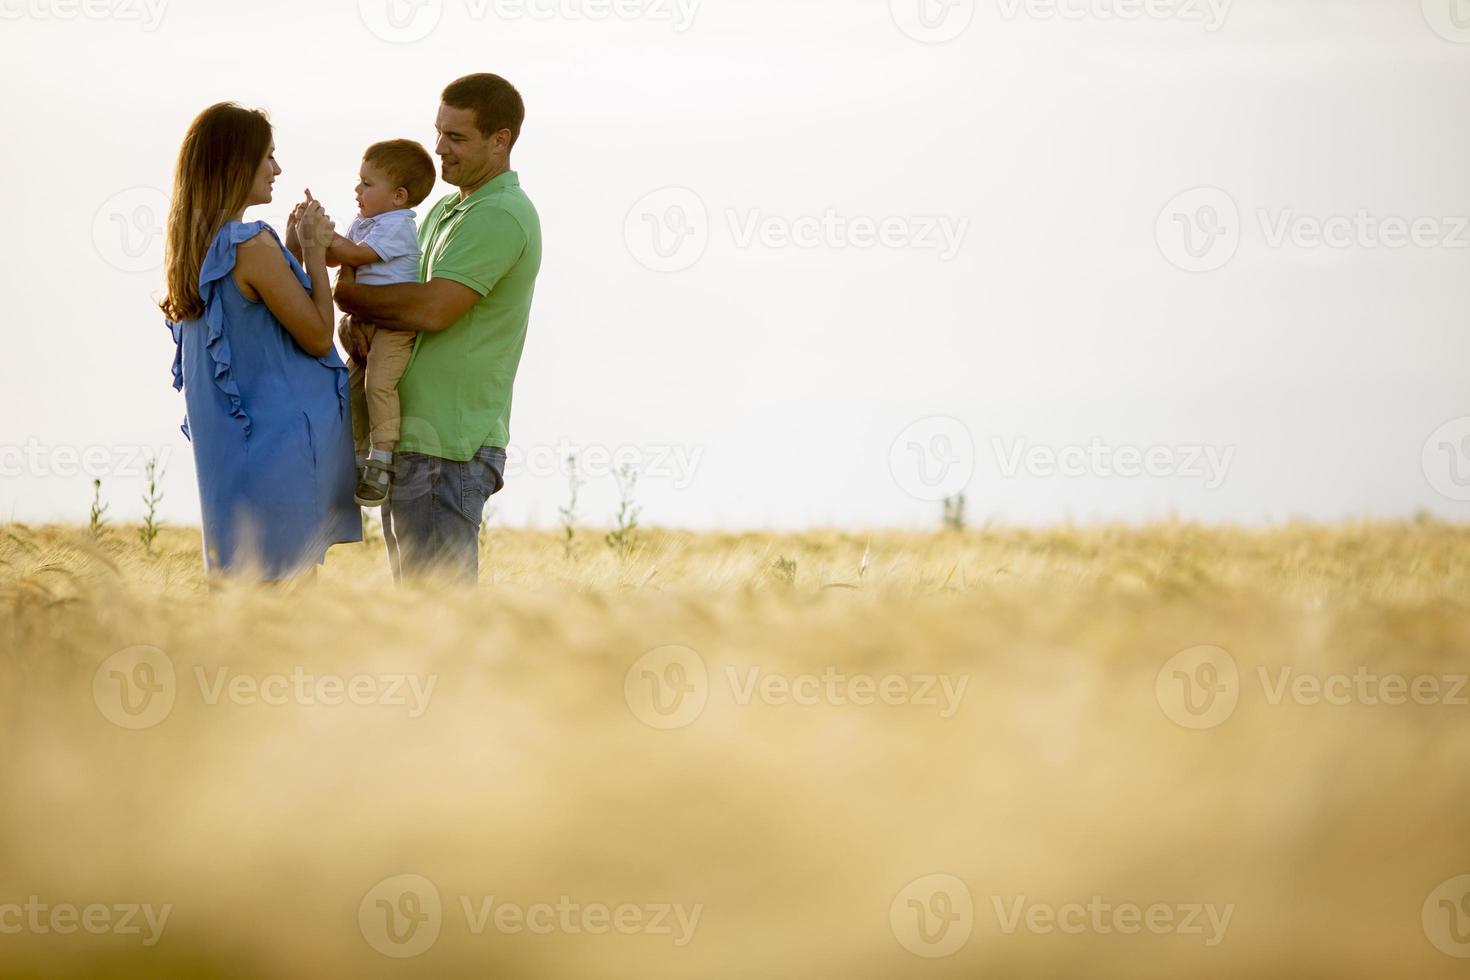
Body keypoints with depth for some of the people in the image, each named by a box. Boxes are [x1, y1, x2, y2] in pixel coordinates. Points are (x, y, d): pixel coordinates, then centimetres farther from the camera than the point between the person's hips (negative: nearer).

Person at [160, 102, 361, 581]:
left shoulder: (193, 245, 9)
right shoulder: (251, 245, -18)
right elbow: (318, 337, -12)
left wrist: (292, 250, 14)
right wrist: (313, 250, -3)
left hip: (226, 444, 9)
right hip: (278, 437, -9)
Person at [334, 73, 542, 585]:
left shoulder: (500, 216, -13)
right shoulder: (446, 210, 20)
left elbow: (432, 308, -22)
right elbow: (397, 289, 20)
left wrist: (347, 293, -8)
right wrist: (353, 322, -4)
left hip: (446, 450, -10)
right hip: (409, 444, 10)